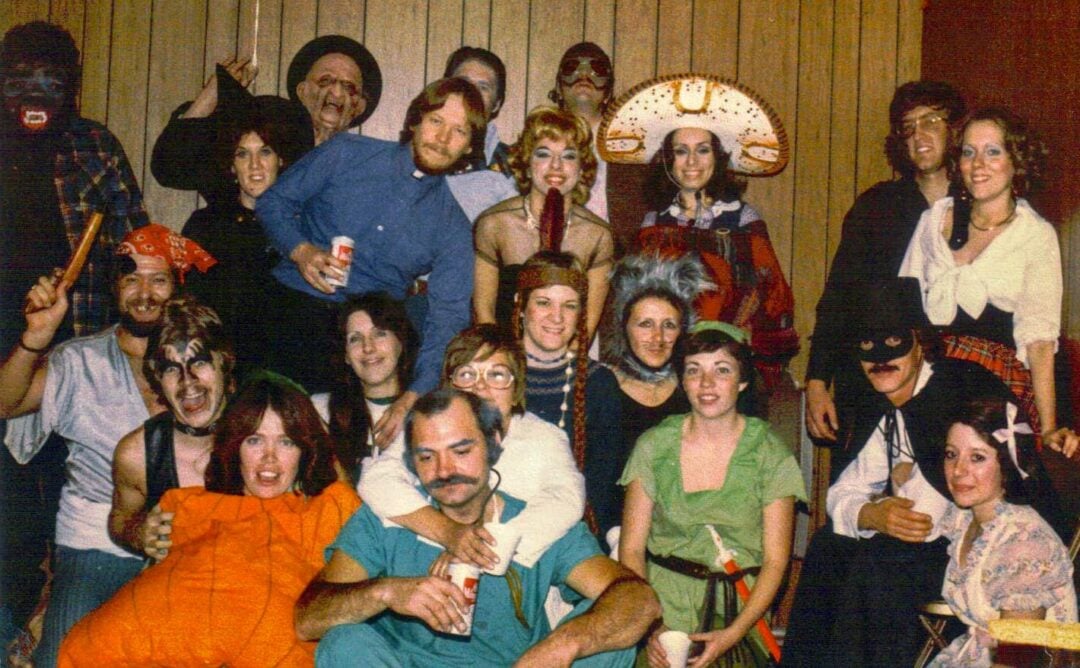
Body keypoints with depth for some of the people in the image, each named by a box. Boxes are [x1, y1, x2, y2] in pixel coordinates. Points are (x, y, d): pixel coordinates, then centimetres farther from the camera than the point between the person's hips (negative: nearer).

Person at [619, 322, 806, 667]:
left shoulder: (771, 455, 0)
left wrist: (733, 634, -12)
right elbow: (631, 548, 2)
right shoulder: (654, 445, 2)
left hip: (739, 609, 0)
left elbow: (775, 561, 0)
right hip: (662, 599, 1)